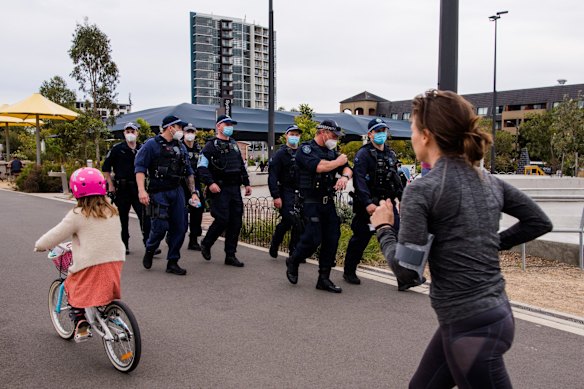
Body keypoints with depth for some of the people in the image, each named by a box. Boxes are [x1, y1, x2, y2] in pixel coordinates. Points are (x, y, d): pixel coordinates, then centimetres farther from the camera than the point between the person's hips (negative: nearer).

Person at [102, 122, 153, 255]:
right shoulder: (117, 148, 1)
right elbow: (105, 168, 4)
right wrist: (111, 185, -2)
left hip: (138, 188, 1)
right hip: (122, 189, -1)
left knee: (145, 217, -8)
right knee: (123, 218, 7)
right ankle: (124, 245, 18)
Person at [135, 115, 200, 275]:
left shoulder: (181, 147, 15)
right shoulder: (152, 144, -5)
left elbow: (189, 171, 19)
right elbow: (140, 167, -11)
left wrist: (193, 192, 13)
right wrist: (142, 190, -22)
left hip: (177, 191, 6)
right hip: (158, 193, -6)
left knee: (180, 227, 2)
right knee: (160, 226, -9)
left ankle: (173, 263, 14)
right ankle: (149, 251, 22)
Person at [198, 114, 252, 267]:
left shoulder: (234, 144, 19)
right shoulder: (211, 145, -3)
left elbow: (241, 166, 25)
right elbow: (202, 166, -11)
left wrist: (246, 183, 17)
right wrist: (210, 183, -22)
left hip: (235, 189, 7)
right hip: (219, 189, -7)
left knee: (236, 222, 4)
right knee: (222, 220, -10)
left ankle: (230, 255, 12)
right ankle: (205, 244, 16)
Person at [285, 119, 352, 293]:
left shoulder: (331, 152, 17)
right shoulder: (306, 149, -7)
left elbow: (347, 168, 9)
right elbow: (319, 166, -25)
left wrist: (344, 176, -15)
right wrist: (338, 162, -8)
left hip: (329, 202, 8)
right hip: (312, 202, -7)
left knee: (332, 239, 4)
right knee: (313, 239, -10)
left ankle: (324, 279, 13)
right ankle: (293, 262, 19)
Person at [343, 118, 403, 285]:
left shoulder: (391, 154, 15)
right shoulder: (363, 154, -9)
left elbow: (396, 179, 22)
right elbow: (360, 180, -19)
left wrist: (402, 198, 15)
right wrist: (367, 203, -27)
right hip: (368, 204, -6)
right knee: (360, 238, 3)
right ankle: (349, 272, 20)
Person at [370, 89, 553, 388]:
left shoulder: (422, 190, -17)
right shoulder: (490, 182, 6)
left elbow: (407, 273, -18)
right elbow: (539, 222, 16)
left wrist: (383, 228, -3)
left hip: (470, 325, -8)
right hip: (495, 313, 8)